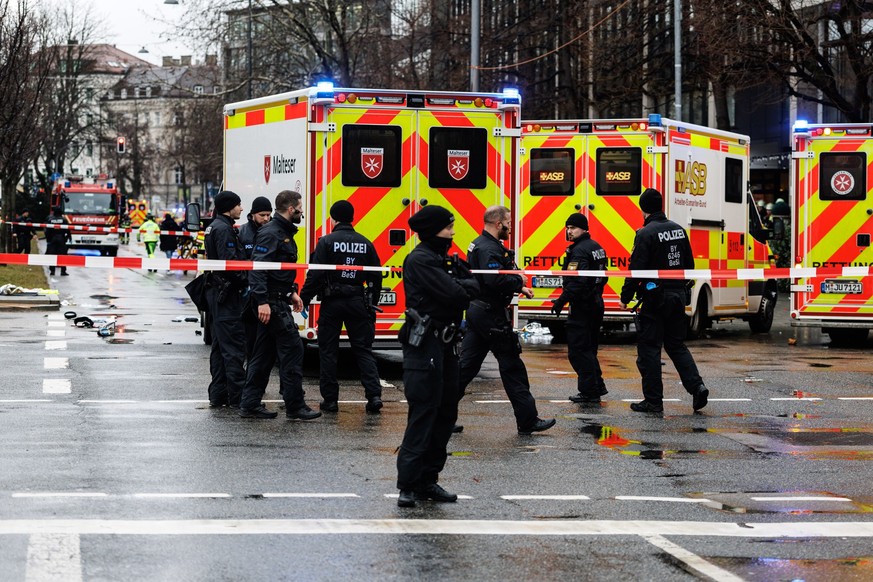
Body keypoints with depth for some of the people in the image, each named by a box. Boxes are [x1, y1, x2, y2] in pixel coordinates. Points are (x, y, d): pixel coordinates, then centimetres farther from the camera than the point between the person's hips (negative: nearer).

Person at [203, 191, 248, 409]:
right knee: (234, 346, -9)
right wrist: (246, 281, -13)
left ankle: (218, 395, 16)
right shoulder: (224, 229, -15)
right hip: (227, 293, -11)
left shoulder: (214, 227, 18)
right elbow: (229, 262, -22)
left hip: (217, 293, 11)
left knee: (220, 346, 13)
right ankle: (238, 397, -9)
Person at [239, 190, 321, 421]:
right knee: (292, 349, -8)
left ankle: (250, 404, 14)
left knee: (264, 354, 11)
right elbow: (257, 268, -23)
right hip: (271, 303, -11)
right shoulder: (270, 233, -15)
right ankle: (295, 406, -4)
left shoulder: (285, 233, 18)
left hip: (279, 301, 11)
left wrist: (291, 293, 22)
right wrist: (262, 301, -28)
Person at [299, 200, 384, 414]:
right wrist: (372, 303, 20)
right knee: (363, 349, 8)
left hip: (332, 302, -3)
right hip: (358, 303, 3)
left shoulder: (326, 242, -7)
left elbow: (315, 275, -13)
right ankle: (374, 394, -5)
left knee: (328, 350, 6)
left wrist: (303, 300, -6)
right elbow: (376, 277, 10)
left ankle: (330, 400, 7)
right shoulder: (365, 243, 5)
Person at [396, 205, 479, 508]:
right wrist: (470, 285, -1)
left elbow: (462, 294, 16)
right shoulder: (420, 260, -13)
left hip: (444, 346, 10)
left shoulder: (439, 259, 18)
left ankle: (428, 480, 18)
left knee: (445, 414, 12)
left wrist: (463, 286, -5)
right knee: (422, 415, -10)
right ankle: (407, 485, -8)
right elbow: (454, 294, -20)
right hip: (425, 346, -10)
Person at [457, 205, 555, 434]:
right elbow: (496, 281, -32)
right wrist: (519, 281, -14)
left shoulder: (478, 244, 15)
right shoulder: (490, 249, -18)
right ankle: (528, 421, 4)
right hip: (491, 315, -10)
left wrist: (518, 288, 12)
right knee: (512, 367, -2)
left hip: (476, 311, 10)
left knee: (467, 365, 11)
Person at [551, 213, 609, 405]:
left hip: (582, 307, -10)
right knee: (588, 349, 19)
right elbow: (602, 277, 21)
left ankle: (589, 392, -5)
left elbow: (577, 282, -26)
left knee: (578, 350, -5)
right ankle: (597, 386, 21)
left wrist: (561, 301, -23)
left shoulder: (579, 251, -17)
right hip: (596, 304, 10)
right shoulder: (596, 247, 14)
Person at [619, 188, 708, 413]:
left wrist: (625, 298, -7)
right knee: (677, 345, 16)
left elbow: (636, 270, -16)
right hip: (678, 296, 7)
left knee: (649, 348, 1)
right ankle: (696, 386, 0)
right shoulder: (679, 230, 9)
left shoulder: (646, 234, -13)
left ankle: (653, 400, 2)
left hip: (655, 298, -7)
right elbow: (689, 264, 16)